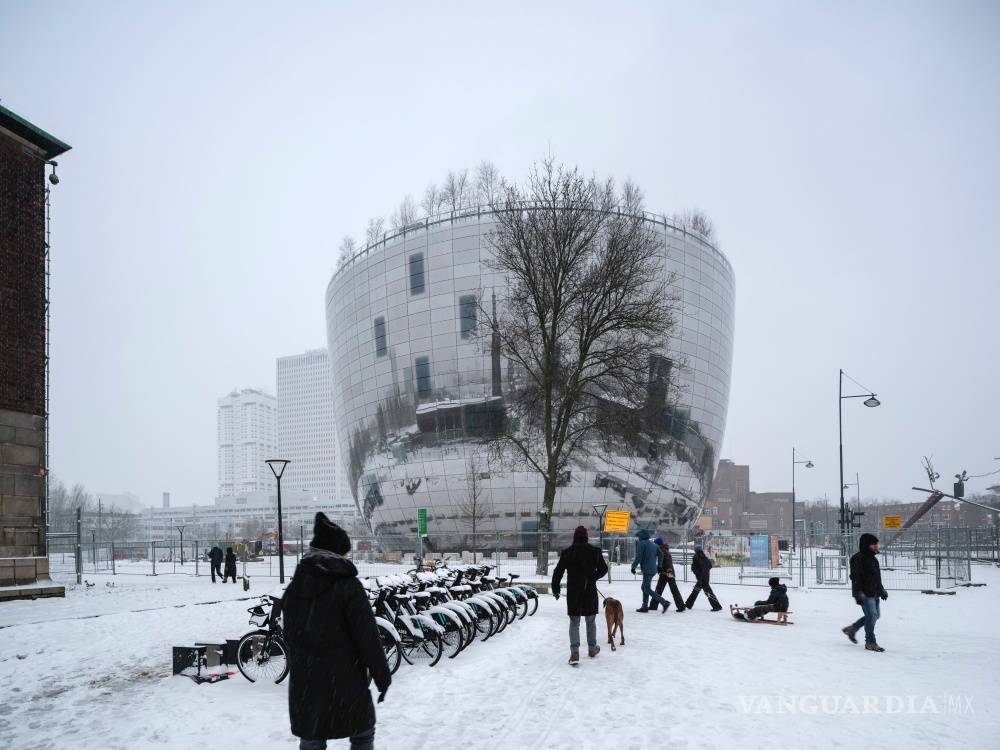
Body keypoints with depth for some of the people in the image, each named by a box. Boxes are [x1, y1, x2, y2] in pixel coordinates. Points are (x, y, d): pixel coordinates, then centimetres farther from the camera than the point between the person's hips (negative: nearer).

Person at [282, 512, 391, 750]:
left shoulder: (294, 587, 6)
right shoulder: (348, 585, -13)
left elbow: (289, 635, 12)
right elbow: (367, 635, -14)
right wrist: (382, 675, -6)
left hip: (304, 681, 5)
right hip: (344, 680, -5)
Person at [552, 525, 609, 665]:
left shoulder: (567, 552, -5)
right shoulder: (595, 551, -2)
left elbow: (558, 572, -4)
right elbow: (603, 569, 7)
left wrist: (555, 589, 7)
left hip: (573, 592, -1)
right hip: (590, 592, 1)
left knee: (574, 622, 4)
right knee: (591, 621, 17)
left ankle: (574, 651, -11)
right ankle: (592, 648, 29)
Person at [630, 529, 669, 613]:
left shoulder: (641, 544, -10)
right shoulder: (653, 544, 15)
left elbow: (638, 558, -16)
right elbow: (660, 554, 16)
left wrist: (633, 567, -5)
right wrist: (659, 566, 22)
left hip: (647, 570, -9)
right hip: (653, 569, 9)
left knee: (647, 589, -7)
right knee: (644, 587, 18)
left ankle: (664, 602, -18)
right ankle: (645, 606, 20)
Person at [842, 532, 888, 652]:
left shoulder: (873, 558, 16)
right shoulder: (858, 558, -14)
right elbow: (855, 577, -18)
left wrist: (881, 590, 27)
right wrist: (859, 593, -23)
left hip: (874, 593, 10)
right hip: (865, 594, -10)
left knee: (875, 615, 15)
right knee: (871, 616, -9)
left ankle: (851, 629, 28)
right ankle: (870, 643, 2)